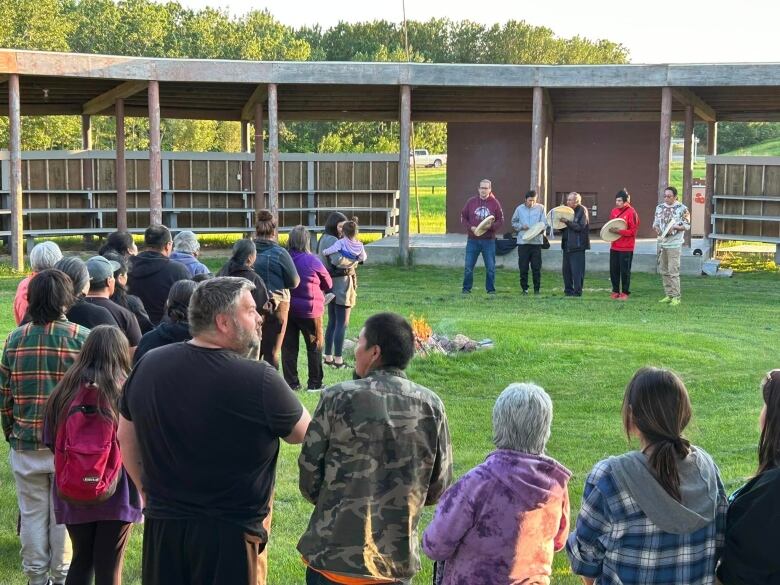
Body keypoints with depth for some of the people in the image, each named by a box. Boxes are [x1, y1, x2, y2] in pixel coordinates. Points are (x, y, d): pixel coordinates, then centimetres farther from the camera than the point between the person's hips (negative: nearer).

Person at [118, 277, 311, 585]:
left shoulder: (147, 364, -2)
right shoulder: (258, 380, -20)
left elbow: (126, 437, 11)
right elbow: (304, 433, -4)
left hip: (161, 526, 5)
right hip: (228, 535, -5)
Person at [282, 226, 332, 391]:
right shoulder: (312, 261, -13)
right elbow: (328, 284, 0)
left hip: (287, 308, 3)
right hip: (309, 310, -3)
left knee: (289, 347, 10)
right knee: (315, 347, 11)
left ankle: (291, 382, 10)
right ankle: (315, 383, 14)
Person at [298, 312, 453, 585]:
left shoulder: (338, 398, -12)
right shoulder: (431, 406, -4)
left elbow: (309, 479, -6)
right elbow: (438, 489, 2)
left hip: (333, 557, -2)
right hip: (399, 563, 2)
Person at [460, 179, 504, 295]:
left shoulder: (495, 203, 2)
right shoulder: (471, 202, 5)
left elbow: (501, 220, 3)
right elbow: (463, 217, 7)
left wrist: (491, 226, -15)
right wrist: (470, 227, -9)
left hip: (489, 240, -1)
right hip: (473, 240, 1)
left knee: (490, 267, 2)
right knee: (469, 266, 1)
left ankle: (491, 289, 12)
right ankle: (466, 289, 11)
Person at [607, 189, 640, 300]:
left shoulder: (631, 212, -11)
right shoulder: (614, 211, 9)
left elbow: (633, 231, -12)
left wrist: (619, 231, -21)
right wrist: (611, 230, -2)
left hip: (626, 248, -6)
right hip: (614, 246, 6)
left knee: (625, 271, 1)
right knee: (613, 270, 9)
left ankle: (625, 293, 10)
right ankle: (615, 291, 20)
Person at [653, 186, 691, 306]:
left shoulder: (682, 209, -6)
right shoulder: (660, 208, 10)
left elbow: (687, 225, -5)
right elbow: (655, 223, 17)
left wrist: (674, 227, -19)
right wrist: (656, 228, -5)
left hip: (674, 244, -6)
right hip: (662, 243, 6)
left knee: (673, 271, -8)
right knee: (664, 271, 9)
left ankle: (676, 297, -3)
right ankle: (668, 295, 18)